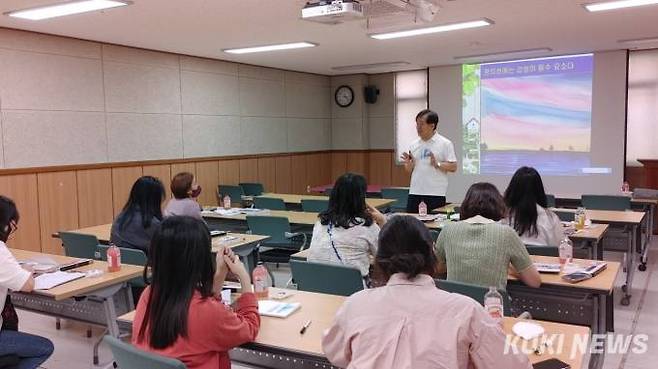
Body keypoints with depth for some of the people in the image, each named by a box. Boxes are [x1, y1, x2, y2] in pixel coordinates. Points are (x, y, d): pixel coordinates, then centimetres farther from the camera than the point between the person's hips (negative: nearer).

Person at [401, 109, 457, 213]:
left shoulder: (445, 143, -3)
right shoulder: (414, 145, 11)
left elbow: (453, 167, -7)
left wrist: (437, 164, -20)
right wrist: (409, 163, -6)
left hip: (435, 194, -5)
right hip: (414, 193, 5)